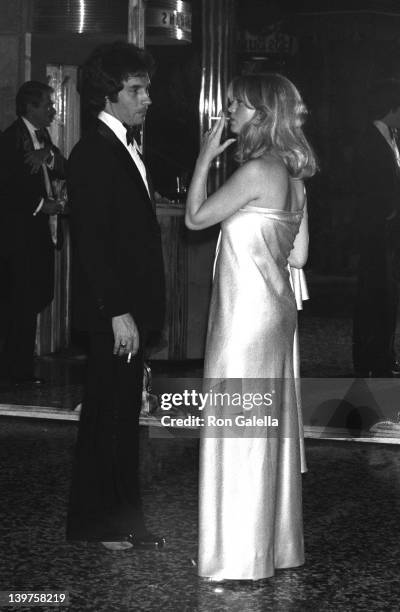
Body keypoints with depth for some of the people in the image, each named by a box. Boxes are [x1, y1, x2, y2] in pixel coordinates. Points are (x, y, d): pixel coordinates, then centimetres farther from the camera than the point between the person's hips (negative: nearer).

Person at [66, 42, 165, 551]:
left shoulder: (124, 148, 15)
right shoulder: (94, 153, -15)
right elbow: (91, 242, -20)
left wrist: (140, 311, 13)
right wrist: (118, 314, -22)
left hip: (133, 307, 9)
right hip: (113, 312, -9)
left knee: (122, 416, 14)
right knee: (109, 417, 0)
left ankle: (121, 519, 23)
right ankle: (98, 522, 11)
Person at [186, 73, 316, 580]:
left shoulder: (257, 171, -18)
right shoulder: (291, 172, 10)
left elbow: (195, 218, -11)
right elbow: (297, 254, 12)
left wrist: (205, 158, -5)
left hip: (246, 311, -9)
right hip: (273, 306, 9)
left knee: (241, 428, -1)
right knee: (271, 425, 15)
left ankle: (241, 555, 7)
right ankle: (275, 543, 24)